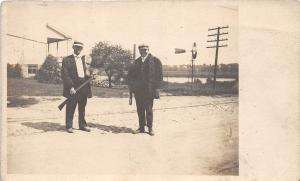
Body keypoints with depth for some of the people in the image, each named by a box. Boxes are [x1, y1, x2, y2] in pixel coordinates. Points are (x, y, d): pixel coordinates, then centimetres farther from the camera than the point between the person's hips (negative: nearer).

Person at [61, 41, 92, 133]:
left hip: (83, 86, 5)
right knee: (71, 108, 1)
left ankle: (82, 125, 25)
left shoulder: (83, 58, 15)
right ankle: (69, 126, 12)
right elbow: (65, 75, -9)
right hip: (73, 87, -5)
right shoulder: (67, 60, -3)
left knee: (82, 107, 14)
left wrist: (89, 77, -1)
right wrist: (71, 87, -17)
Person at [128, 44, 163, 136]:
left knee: (149, 109, 3)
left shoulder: (155, 60, 0)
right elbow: (131, 75, 16)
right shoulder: (136, 62, 14)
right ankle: (141, 127, 18)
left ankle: (150, 128, 14)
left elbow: (159, 75, -3)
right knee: (140, 110, 8)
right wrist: (132, 86, 4)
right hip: (138, 91, 4)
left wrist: (155, 87, -9)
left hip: (149, 90, -4)